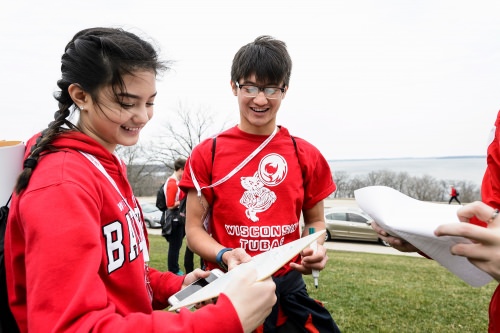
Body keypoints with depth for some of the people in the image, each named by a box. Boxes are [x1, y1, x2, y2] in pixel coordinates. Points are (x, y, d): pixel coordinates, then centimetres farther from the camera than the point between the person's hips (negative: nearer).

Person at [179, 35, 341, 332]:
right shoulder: (206, 154, -4)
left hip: (289, 289, 2)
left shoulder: (307, 156, 0)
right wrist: (225, 256, -21)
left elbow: (315, 220, 10)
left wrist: (316, 247, -11)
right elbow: (194, 229, -2)